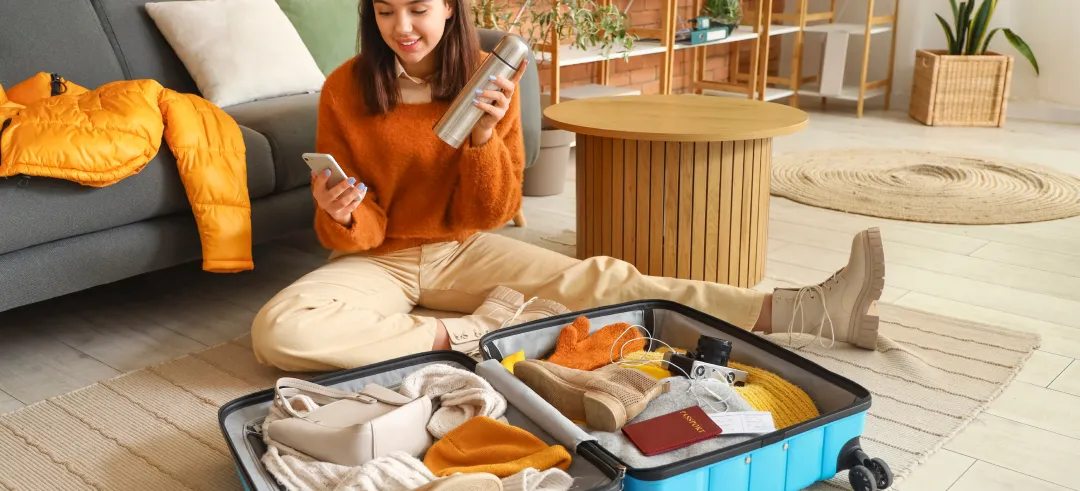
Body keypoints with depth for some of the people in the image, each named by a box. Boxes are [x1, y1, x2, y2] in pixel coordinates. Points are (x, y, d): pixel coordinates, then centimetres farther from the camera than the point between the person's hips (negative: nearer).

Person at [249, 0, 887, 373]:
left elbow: (492, 213, -7)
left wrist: (483, 136, -25)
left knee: (600, 279, -19)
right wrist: (340, 214, -33)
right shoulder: (344, 90, -12)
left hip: (462, 251, 1)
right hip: (378, 258, 0)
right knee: (277, 331, -29)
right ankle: (470, 332, -23)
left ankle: (811, 311, -20)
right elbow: (357, 234, -9)